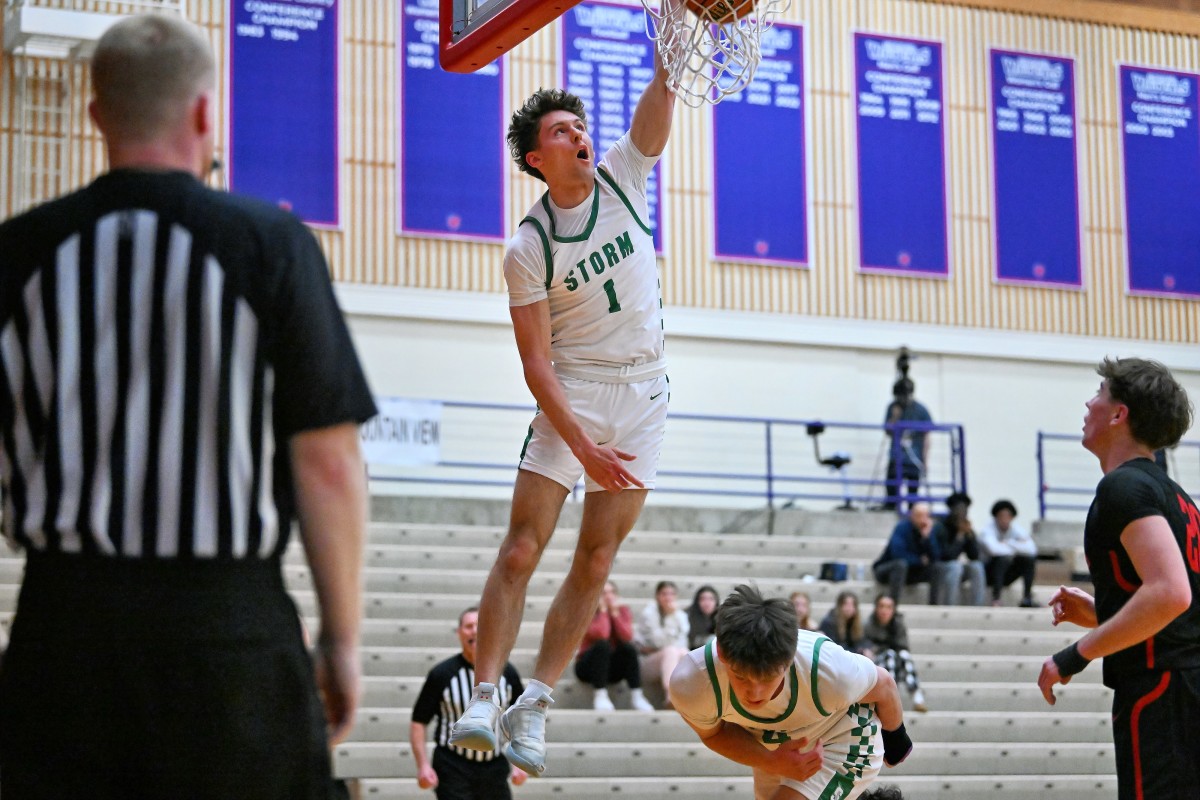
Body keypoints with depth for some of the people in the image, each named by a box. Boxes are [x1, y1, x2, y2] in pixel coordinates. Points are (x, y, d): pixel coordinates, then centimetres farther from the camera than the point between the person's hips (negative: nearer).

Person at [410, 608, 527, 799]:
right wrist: (423, 765, -11)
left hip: (494, 769, 3)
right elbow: (419, 721, -2)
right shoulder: (442, 674, -5)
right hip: (453, 769, -3)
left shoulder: (507, 673, 4)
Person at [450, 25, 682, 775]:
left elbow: (663, 92, -11)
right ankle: (485, 695, -8)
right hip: (572, 396, -3)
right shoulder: (528, 249, -9)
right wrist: (582, 445, -21)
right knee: (521, 550, -11)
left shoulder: (624, 178, 1)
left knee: (595, 563, 1)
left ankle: (537, 703, 5)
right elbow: (538, 361, -12)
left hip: (644, 394, 3)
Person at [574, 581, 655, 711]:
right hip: (588, 665, -3)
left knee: (629, 647, -25)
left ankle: (636, 696, -28)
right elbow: (600, 634, -28)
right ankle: (600, 695, -33)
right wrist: (603, 610, -20)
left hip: (613, 665, 3)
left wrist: (614, 612, -17)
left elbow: (627, 637, -17)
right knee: (602, 645, -31)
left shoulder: (623, 610, 1)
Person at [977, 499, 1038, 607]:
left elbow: (1031, 549, -19)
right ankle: (996, 599, -33)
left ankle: (1027, 598, -14)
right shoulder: (988, 530, -18)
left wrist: (1009, 543, -24)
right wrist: (1018, 548, -23)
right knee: (1002, 558, -34)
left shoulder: (1016, 529, -4)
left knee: (1029, 558, -17)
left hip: (1006, 573, 5)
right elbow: (994, 549, -38)